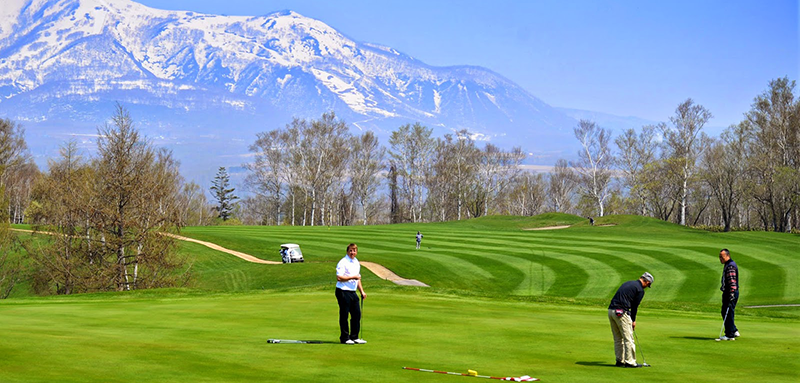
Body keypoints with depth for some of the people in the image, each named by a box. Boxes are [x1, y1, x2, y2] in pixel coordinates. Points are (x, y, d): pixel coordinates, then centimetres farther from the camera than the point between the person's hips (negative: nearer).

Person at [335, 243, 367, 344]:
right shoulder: (343, 262, -11)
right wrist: (352, 277, -17)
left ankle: (354, 337, 16)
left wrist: (362, 291, 18)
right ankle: (344, 338, 5)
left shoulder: (357, 263, 16)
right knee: (344, 315, -2)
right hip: (343, 291, -8)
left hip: (353, 292, 8)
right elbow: (339, 278, -20)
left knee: (357, 314, 7)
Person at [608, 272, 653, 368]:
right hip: (621, 312, -8)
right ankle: (629, 362, 1)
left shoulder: (628, 283, 21)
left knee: (618, 338, 15)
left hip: (611, 310, 8)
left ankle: (620, 360, 19)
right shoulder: (640, 290, -3)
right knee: (628, 338, 0)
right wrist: (633, 320, 11)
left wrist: (631, 319, 18)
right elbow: (635, 306, -2)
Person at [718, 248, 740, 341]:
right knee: (725, 313, 14)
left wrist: (731, 294, -27)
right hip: (727, 293, 11)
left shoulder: (731, 266, -16)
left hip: (731, 293, -11)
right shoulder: (727, 265, 17)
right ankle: (734, 331, 20)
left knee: (728, 314, -6)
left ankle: (730, 335, -2)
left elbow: (732, 281, -23)